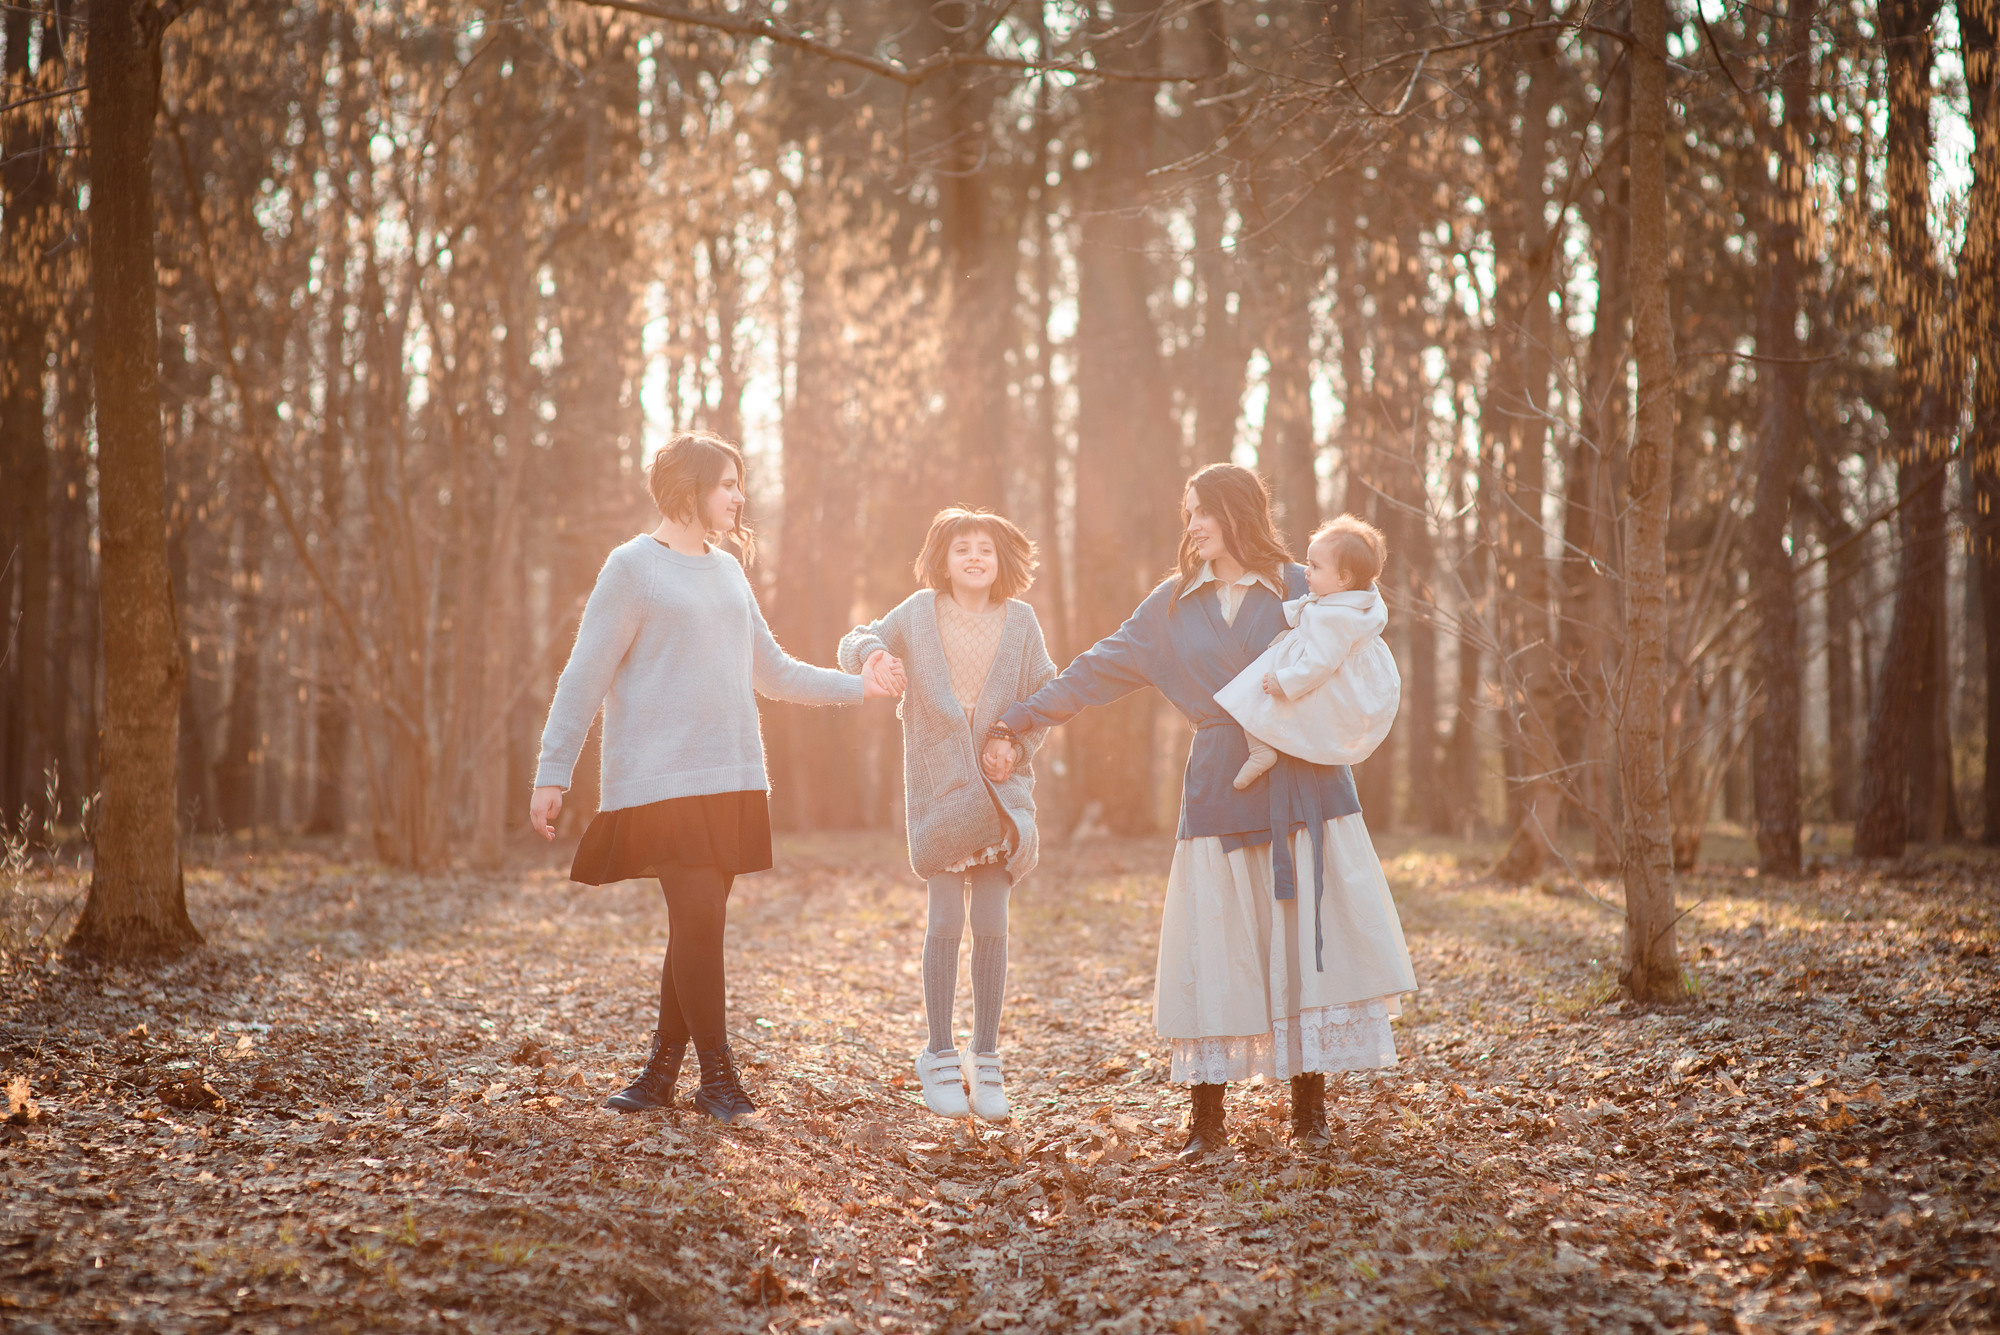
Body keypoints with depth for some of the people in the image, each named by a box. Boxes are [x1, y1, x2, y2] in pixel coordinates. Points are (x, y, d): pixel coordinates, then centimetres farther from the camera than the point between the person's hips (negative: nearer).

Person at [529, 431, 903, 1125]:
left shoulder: (728, 570, 16)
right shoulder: (633, 567, -4)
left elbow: (771, 669, 23)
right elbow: (585, 676, -5)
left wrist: (857, 687, 12)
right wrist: (552, 775, -10)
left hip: (732, 779, 6)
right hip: (661, 781, -6)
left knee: (699, 926, 6)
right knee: (697, 919, -12)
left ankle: (662, 1071, 16)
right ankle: (718, 1077, -3)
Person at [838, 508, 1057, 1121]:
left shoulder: (1020, 622, 3)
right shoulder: (919, 613, 2)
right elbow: (855, 645, 11)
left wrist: (1019, 744, -10)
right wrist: (870, 651, -13)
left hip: (1000, 789, 1)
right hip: (938, 788, -1)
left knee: (991, 926, 1)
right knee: (945, 922, -3)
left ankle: (985, 1060, 12)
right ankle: (939, 1055, 10)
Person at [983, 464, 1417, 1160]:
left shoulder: (1300, 589, 5)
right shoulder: (1175, 602, 10)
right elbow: (1100, 668, 9)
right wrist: (1017, 722, 4)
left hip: (1303, 786, -1)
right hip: (1219, 790, 1)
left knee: (1309, 940, -3)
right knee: (1213, 956, -1)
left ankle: (1310, 1110, 8)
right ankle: (1207, 1122, 5)